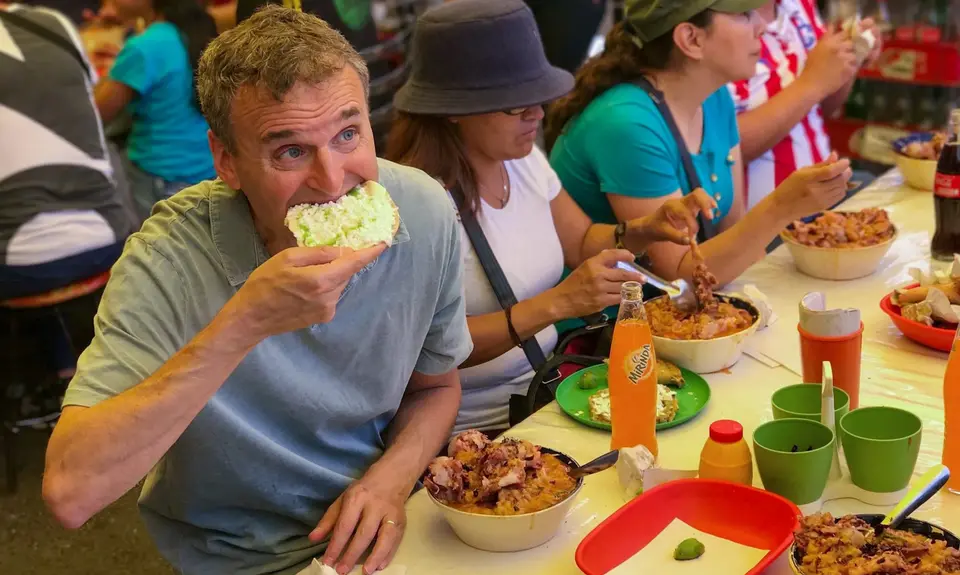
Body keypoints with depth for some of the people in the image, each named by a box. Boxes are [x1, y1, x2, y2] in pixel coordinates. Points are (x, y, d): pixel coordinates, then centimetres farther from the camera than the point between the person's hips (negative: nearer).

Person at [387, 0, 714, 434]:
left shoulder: (525, 159, 4)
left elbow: (581, 242, 16)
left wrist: (646, 230, -3)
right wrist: (555, 304, -30)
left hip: (546, 390, 7)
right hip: (478, 431, -7)